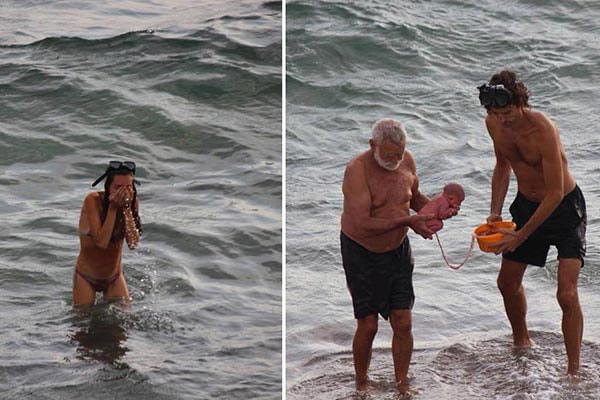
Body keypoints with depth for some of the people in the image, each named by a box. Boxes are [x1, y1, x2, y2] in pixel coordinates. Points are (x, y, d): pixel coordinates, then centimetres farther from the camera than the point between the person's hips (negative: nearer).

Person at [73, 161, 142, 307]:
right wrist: (113, 207, -32)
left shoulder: (132, 202, -13)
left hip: (114, 277, 3)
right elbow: (102, 241, -31)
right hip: (86, 277, -3)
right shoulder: (93, 200, -23)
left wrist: (127, 208, -27)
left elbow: (133, 243, -22)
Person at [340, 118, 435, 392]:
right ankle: (361, 384, 20)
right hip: (361, 253, -5)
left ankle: (402, 385, 18)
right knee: (368, 325, -1)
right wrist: (407, 221, -32)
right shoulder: (358, 170, -25)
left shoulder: (407, 160, -6)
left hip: (397, 250, 5)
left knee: (403, 323, 2)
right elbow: (363, 224, -31)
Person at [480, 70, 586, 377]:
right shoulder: (494, 124, -10)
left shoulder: (543, 130, -32)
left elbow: (555, 193, -28)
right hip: (527, 204, 7)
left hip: (564, 208, -7)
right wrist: (495, 211, -1)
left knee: (567, 294, -16)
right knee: (507, 283, 15)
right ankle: (521, 342, 42)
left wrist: (521, 236, -24)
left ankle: (574, 371, -7)